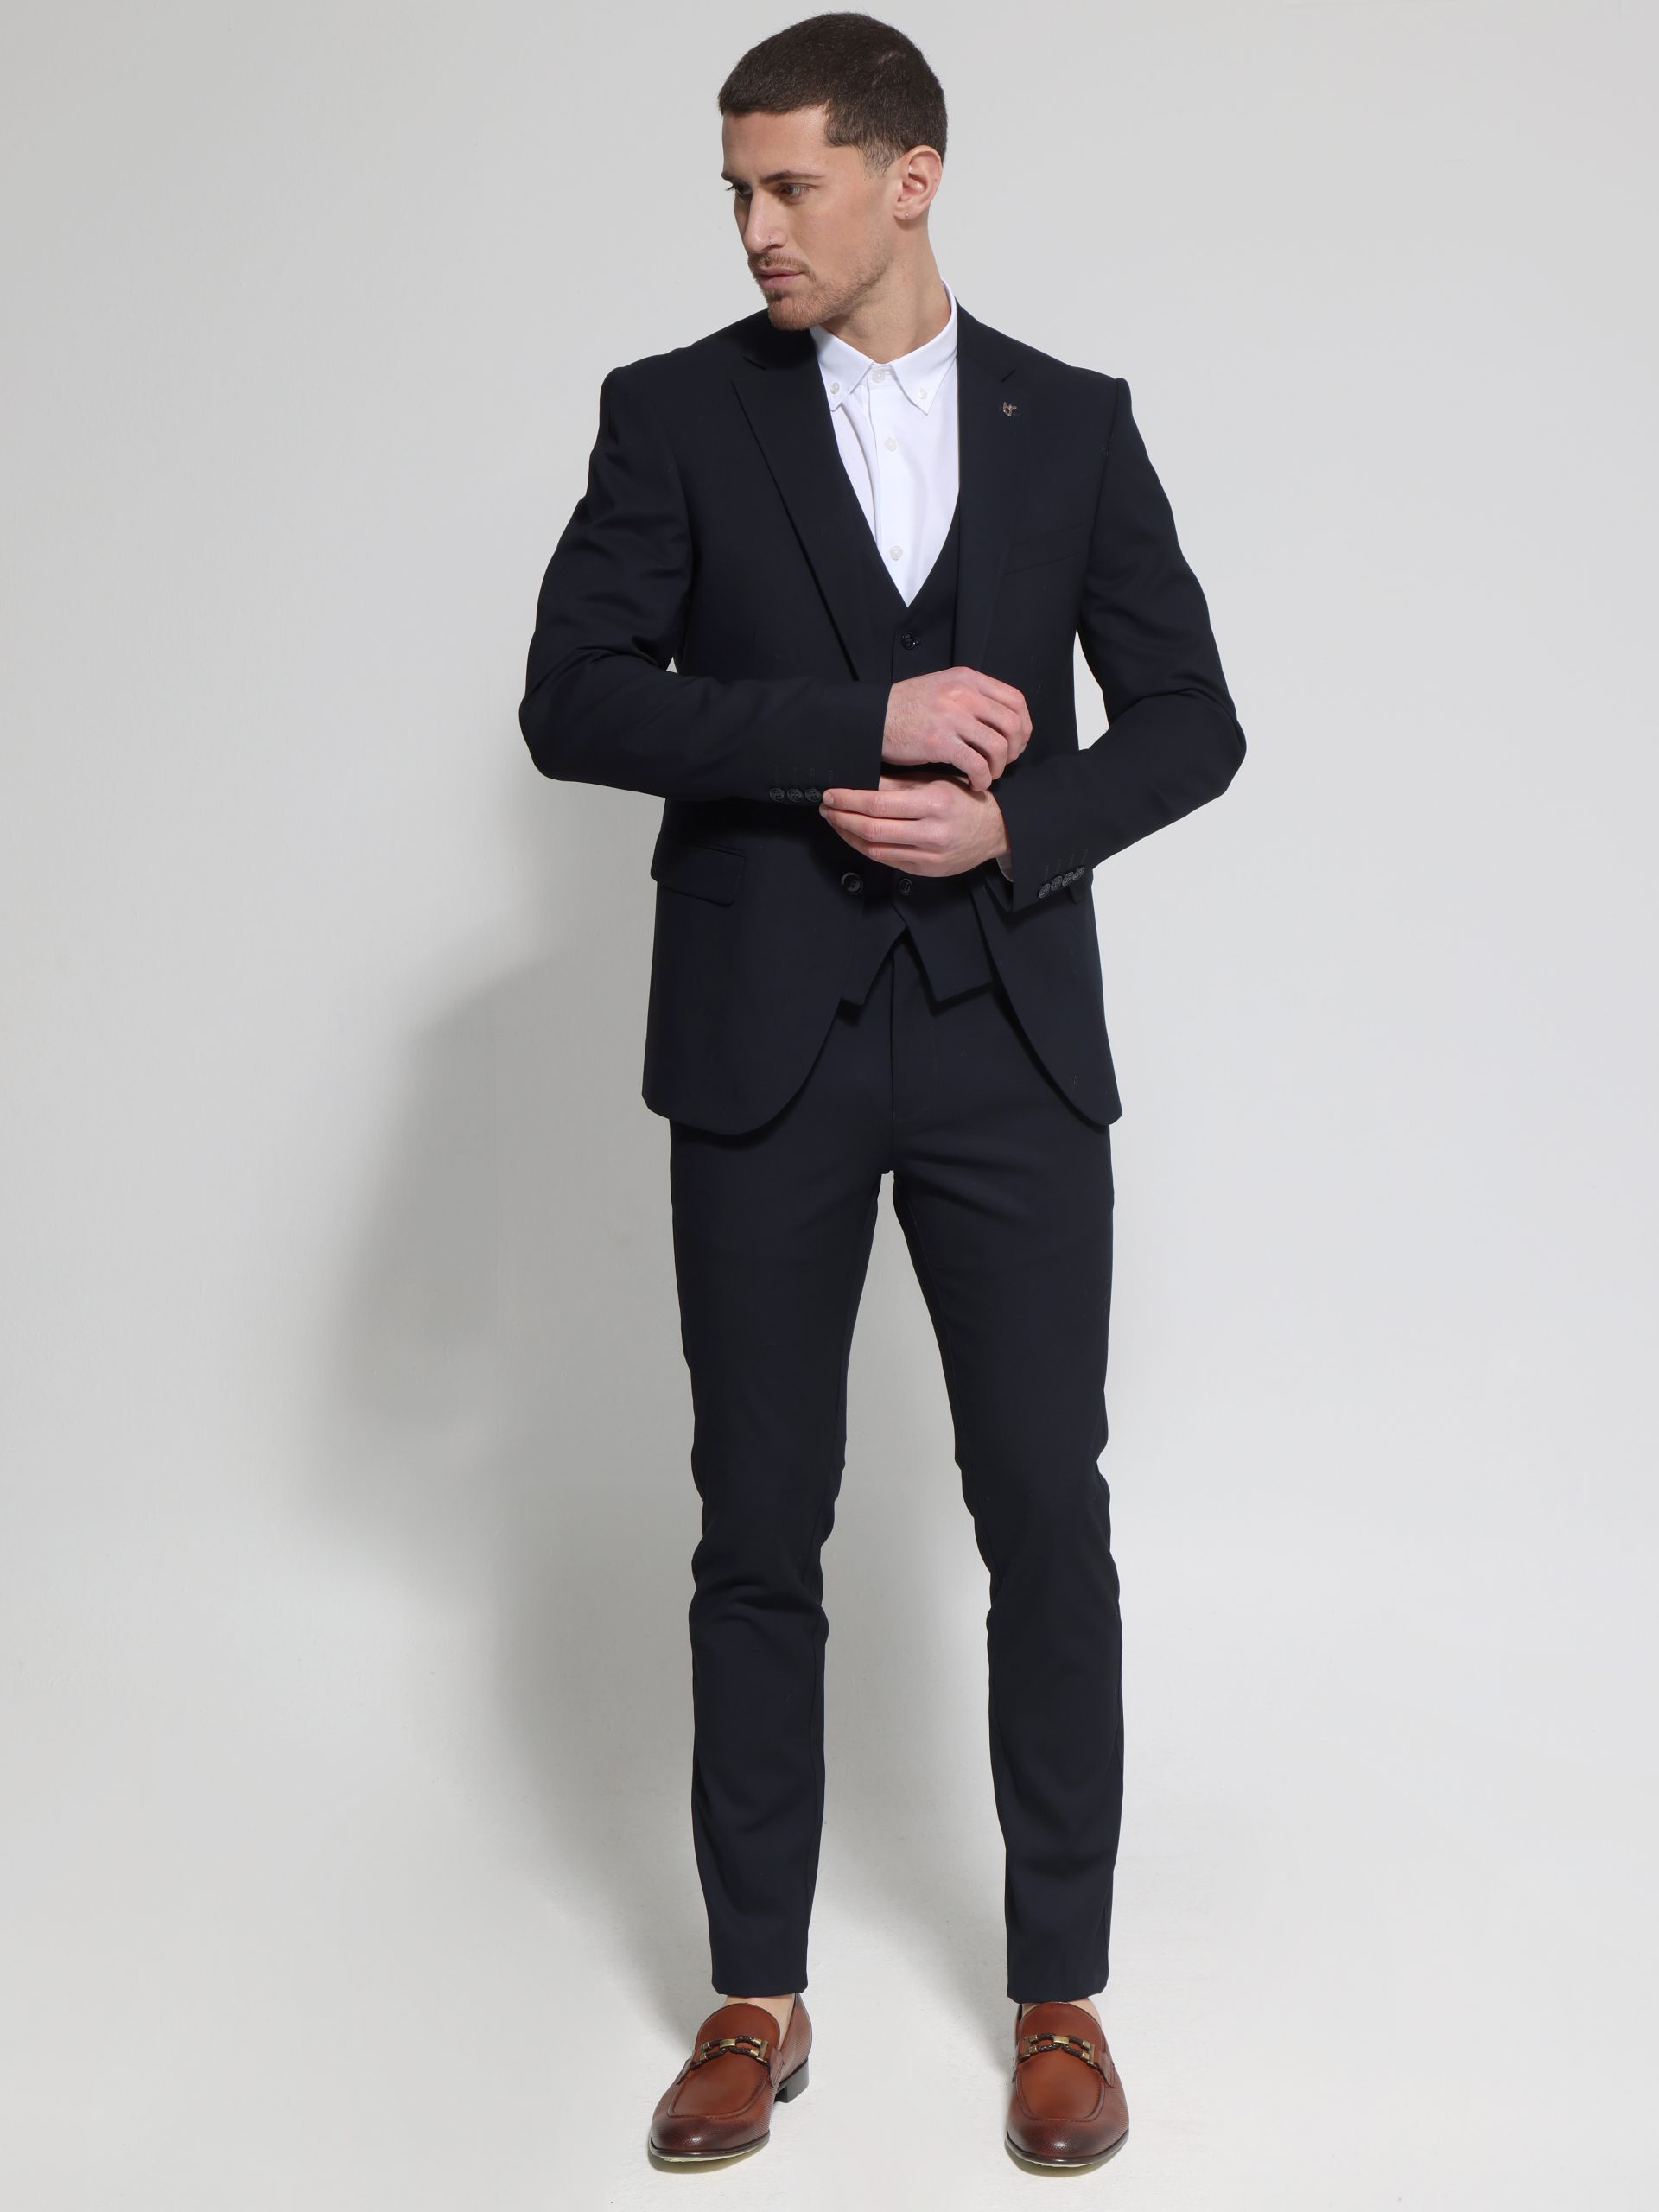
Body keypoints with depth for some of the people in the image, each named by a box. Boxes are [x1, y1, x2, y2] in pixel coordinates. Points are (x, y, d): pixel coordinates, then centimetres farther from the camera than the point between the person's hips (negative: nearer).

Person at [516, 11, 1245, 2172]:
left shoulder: (1072, 422, 8)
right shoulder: (678, 411, 4)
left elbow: (1191, 717, 7)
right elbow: (575, 701, -7)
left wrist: (1012, 823, -11)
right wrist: (862, 721, -15)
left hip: (1010, 1039, 1)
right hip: (766, 1045, 0)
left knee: (1050, 1523, 3)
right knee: (759, 1532, 6)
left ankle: (1061, 1995, 18)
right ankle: (758, 1996, 20)